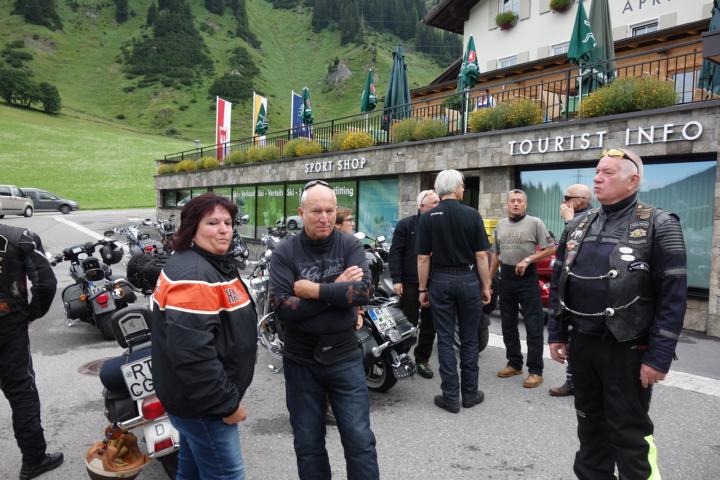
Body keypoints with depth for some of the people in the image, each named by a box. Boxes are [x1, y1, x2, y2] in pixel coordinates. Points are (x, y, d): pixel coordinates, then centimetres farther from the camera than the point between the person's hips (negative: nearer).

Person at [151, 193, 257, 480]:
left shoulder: (212, 263, 10)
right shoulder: (193, 276, -25)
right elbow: (191, 351, -31)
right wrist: (227, 403, -22)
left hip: (198, 396, 10)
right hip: (203, 403, -10)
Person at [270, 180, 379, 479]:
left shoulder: (350, 246, -5)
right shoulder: (284, 253, -8)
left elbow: (364, 291, -20)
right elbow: (283, 308, -19)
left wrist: (314, 290, -20)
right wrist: (337, 289, -20)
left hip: (344, 357, 0)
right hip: (300, 361, 1)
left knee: (360, 441, 8)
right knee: (308, 445, 17)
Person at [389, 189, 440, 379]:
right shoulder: (406, 225, -2)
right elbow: (395, 253, -6)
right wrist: (396, 279, -14)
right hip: (410, 284, -4)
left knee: (430, 326, 10)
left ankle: (422, 360, 25)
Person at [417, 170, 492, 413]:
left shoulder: (427, 218, -4)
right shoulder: (472, 215, -5)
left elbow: (423, 258, -4)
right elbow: (481, 255, -5)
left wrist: (422, 289, 3)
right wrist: (486, 286, 3)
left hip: (440, 281, 0)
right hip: (468, 279, 0)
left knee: (445, 339, 6)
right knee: (469, 339, 11)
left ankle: (451, 397, 10)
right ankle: (470, 393, 21)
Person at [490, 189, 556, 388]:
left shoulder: (535, 222, -5)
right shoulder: (500, 225, 11)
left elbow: (550, 249, -7)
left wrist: (528, 260, -17)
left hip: (527, 277, -6)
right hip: (506, 277, 6)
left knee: (533, 325, -3)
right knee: (508, 324, 12)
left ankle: (535, 370, 5)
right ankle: (514, 363, 26)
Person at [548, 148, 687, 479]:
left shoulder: (659, 226, -8)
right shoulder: (578, 225, 8)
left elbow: (673, 296, -12)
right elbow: (558, 283, 12)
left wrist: (659, 356, -15)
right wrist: (556, 333, 9)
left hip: (628, 348, -5)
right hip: (582, 343, 5)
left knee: (629, 432, 7)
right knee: (589, 423, 18)